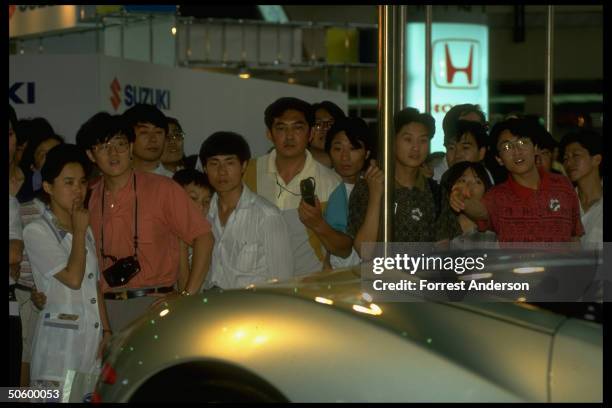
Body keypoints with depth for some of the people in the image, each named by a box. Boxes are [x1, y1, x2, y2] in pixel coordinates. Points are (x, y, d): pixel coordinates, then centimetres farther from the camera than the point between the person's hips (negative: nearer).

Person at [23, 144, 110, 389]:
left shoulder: (86, 231, 16)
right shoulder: (36, 232, -6)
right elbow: (73, 278, -16)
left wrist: (106, 330, 11)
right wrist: (79, 231, -6)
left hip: (92, 341, 6)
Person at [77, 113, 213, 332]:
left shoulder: (162, 190, -2)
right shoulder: (88, 198, 8)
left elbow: (203, 237, -3)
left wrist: (187, 298, -9)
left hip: (154, 305, -3)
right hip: (104, 308, 3)